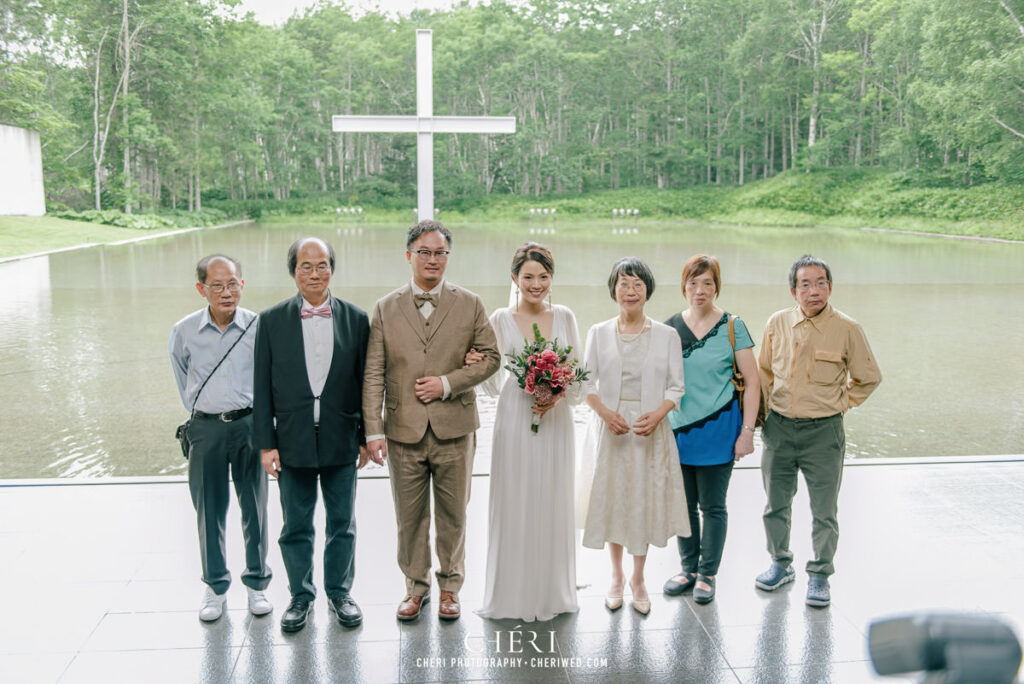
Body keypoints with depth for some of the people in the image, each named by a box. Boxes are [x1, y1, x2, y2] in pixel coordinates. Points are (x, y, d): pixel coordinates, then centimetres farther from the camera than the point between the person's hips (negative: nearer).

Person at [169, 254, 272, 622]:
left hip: (249, 424, 0)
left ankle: (256, 583, 22)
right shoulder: (184, 331, -4)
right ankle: (215, 586, 23)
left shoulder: (259, 327, -7)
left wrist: (258, 416, 10)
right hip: (206, 427, 1)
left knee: (254, 506, 7)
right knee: (209, 510, 8)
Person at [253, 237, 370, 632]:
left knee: (342, 525, 13)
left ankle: (339, 592, 30)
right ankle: (300, 596, 29)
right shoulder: (272, 320, -1)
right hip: (293, 443, 0)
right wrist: (266, 444, -4)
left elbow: (365, 383, 3)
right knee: (295, 527, 12)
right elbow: (263, 388, -1)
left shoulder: (356, 319, 0)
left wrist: (366, 437, 2)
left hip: (342, 441, 0)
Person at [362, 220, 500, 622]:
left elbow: (490, 357, 3)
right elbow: (373, 375, 0)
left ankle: (450, 587, 28)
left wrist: (448, 383, -11)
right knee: (409, 518, 11)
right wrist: (373, 430, -8)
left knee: (453, 516, 11)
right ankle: (416, 586, 29)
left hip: (454, 429, 0)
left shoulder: (470, 304, 4)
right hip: (403, 431, 0)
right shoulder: (385, 309, 4)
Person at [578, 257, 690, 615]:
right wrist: (605, 412, -15)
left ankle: (638, 579, 23)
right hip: (611, 428, 1)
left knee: (645, 501, 5)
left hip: (650, 430, -1)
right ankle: (616, 577, 26)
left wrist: (656, 414, -17)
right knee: (612, 499, 7)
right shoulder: (599, 333, 3)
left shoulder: (667, 335, 1)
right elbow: (588, 383, 2)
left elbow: (676, 386, 1)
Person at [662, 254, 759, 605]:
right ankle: (689, 569, 28)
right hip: (677, 428, 3)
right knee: (683, 504, 12)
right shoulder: (669, 327, 6)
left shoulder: (732, 327, -4)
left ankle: (708, 574, 19)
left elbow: (751, 382, -4)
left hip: (718, 428, -3)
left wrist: (747, 431, -10)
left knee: (712, 506, 5)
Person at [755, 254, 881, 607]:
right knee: (776, 505, 14)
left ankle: (819, 575, 22)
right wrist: (765, 410, 9)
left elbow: (868, 378, 5)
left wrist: (840, 403, 1)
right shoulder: (777, 323, 0)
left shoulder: (847, 329, -8)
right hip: (779, 427, 3)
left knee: (824, 511, 5)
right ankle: (780, 565, 33)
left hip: (823, 431, -3)